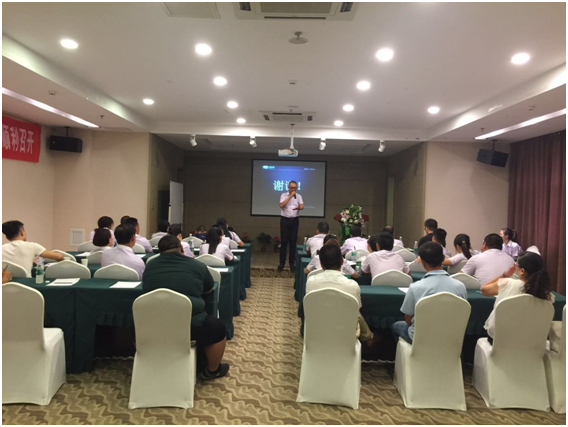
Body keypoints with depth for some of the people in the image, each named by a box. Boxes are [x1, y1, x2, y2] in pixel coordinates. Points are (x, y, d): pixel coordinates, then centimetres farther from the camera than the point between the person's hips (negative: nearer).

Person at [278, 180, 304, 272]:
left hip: (294, 220, 1)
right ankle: (282, 262, 8)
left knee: (293, 242, 3)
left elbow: (302, 206, -9)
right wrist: (290, 196, -15)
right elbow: (281, 205, -14)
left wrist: (298, 207, -33)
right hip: (285, 220, -1)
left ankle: (292, 263, 11)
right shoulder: (283, 195, 3)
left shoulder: (299, 196, 7)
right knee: (284, 242, 0)